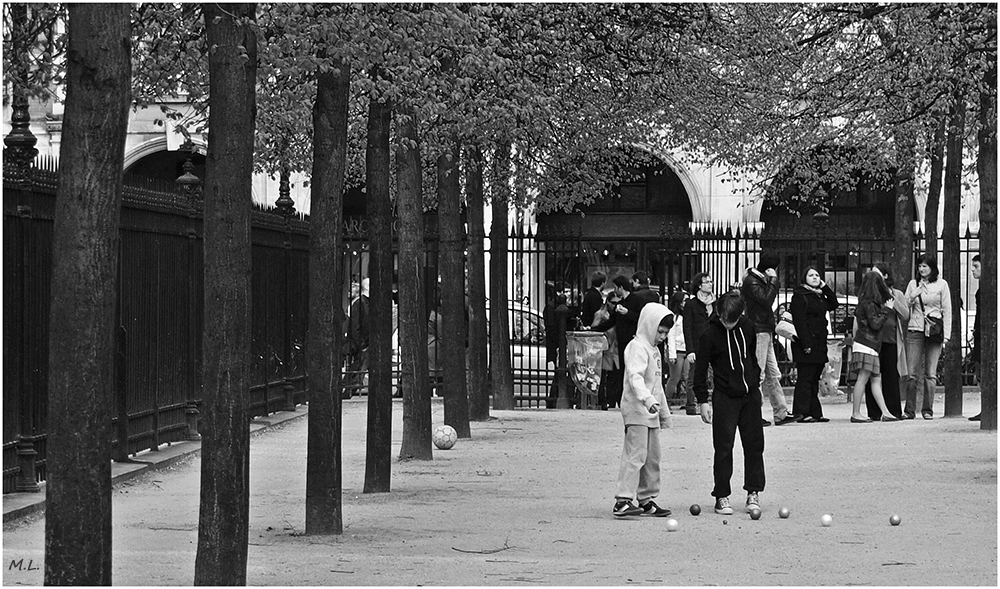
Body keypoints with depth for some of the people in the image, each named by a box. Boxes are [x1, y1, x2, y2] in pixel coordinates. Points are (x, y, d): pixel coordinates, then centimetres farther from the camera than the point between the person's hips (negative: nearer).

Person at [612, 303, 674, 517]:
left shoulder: (654, 350, 20)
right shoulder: (638, 348, -12)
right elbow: (635, 377, -27)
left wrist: (664, 411, 30)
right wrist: (648, 400, -41)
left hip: (650, 412, 10)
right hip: (636, 410, -10)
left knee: (652, 457, 11)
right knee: (636, 455, -13)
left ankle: (646, 499, 19)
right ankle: (623, 500, -16)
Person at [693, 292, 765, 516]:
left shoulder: (748, 327, 1)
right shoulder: (711, 335, -11)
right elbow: (700, 369, -7)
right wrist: (702, 400, -10)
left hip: (750, 394, 4)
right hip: (725, 397, -4)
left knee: (754, 443, 5)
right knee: (724, 447, -4)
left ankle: (753, 492, 15)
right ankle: (721, 497, 2)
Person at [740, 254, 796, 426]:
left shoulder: (760, 280, 19)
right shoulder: (751, 281, -12)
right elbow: (767, 300, -22)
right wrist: (773, 280, -16)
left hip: (766, 332, 10)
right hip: (757, 332, -10)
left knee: (773, 375, 10)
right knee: (758, 375, -7)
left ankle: (781, 413, 12)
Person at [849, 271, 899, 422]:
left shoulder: (864, 302, 13)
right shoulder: (869, 304, -14)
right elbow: (875, 324, -17)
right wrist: (886, 310, -11)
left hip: (871, 346, 10)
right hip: (866, 345, -10)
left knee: (876, 380, 8)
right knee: (863, 378, -8)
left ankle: (885, 412, 9)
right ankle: (856, 414, -7)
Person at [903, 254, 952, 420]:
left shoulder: (941, 284, 5)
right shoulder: (913, 284, 12)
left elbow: (947, 311, 5)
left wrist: (946, 334, -1)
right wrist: (912, 297, -4)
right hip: (915, 330, 1)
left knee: (930, 374, -3)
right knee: (912, 374, -4)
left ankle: (927, 410, 2)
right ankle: (909, 410, -1)